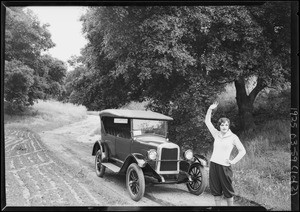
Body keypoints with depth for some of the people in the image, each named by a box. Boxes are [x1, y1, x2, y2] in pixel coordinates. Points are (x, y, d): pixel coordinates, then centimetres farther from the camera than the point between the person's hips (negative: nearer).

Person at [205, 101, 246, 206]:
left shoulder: (233, 137, -3)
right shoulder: (216, 134, 8)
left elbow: (242, 151, -2)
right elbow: (207, 122, 9)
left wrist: (233, 161, -8)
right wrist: (210, 109, -2)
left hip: (224, 166, -4)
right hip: (213, 164, 4)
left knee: (228, 191, 3)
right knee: (215, 190, 9)